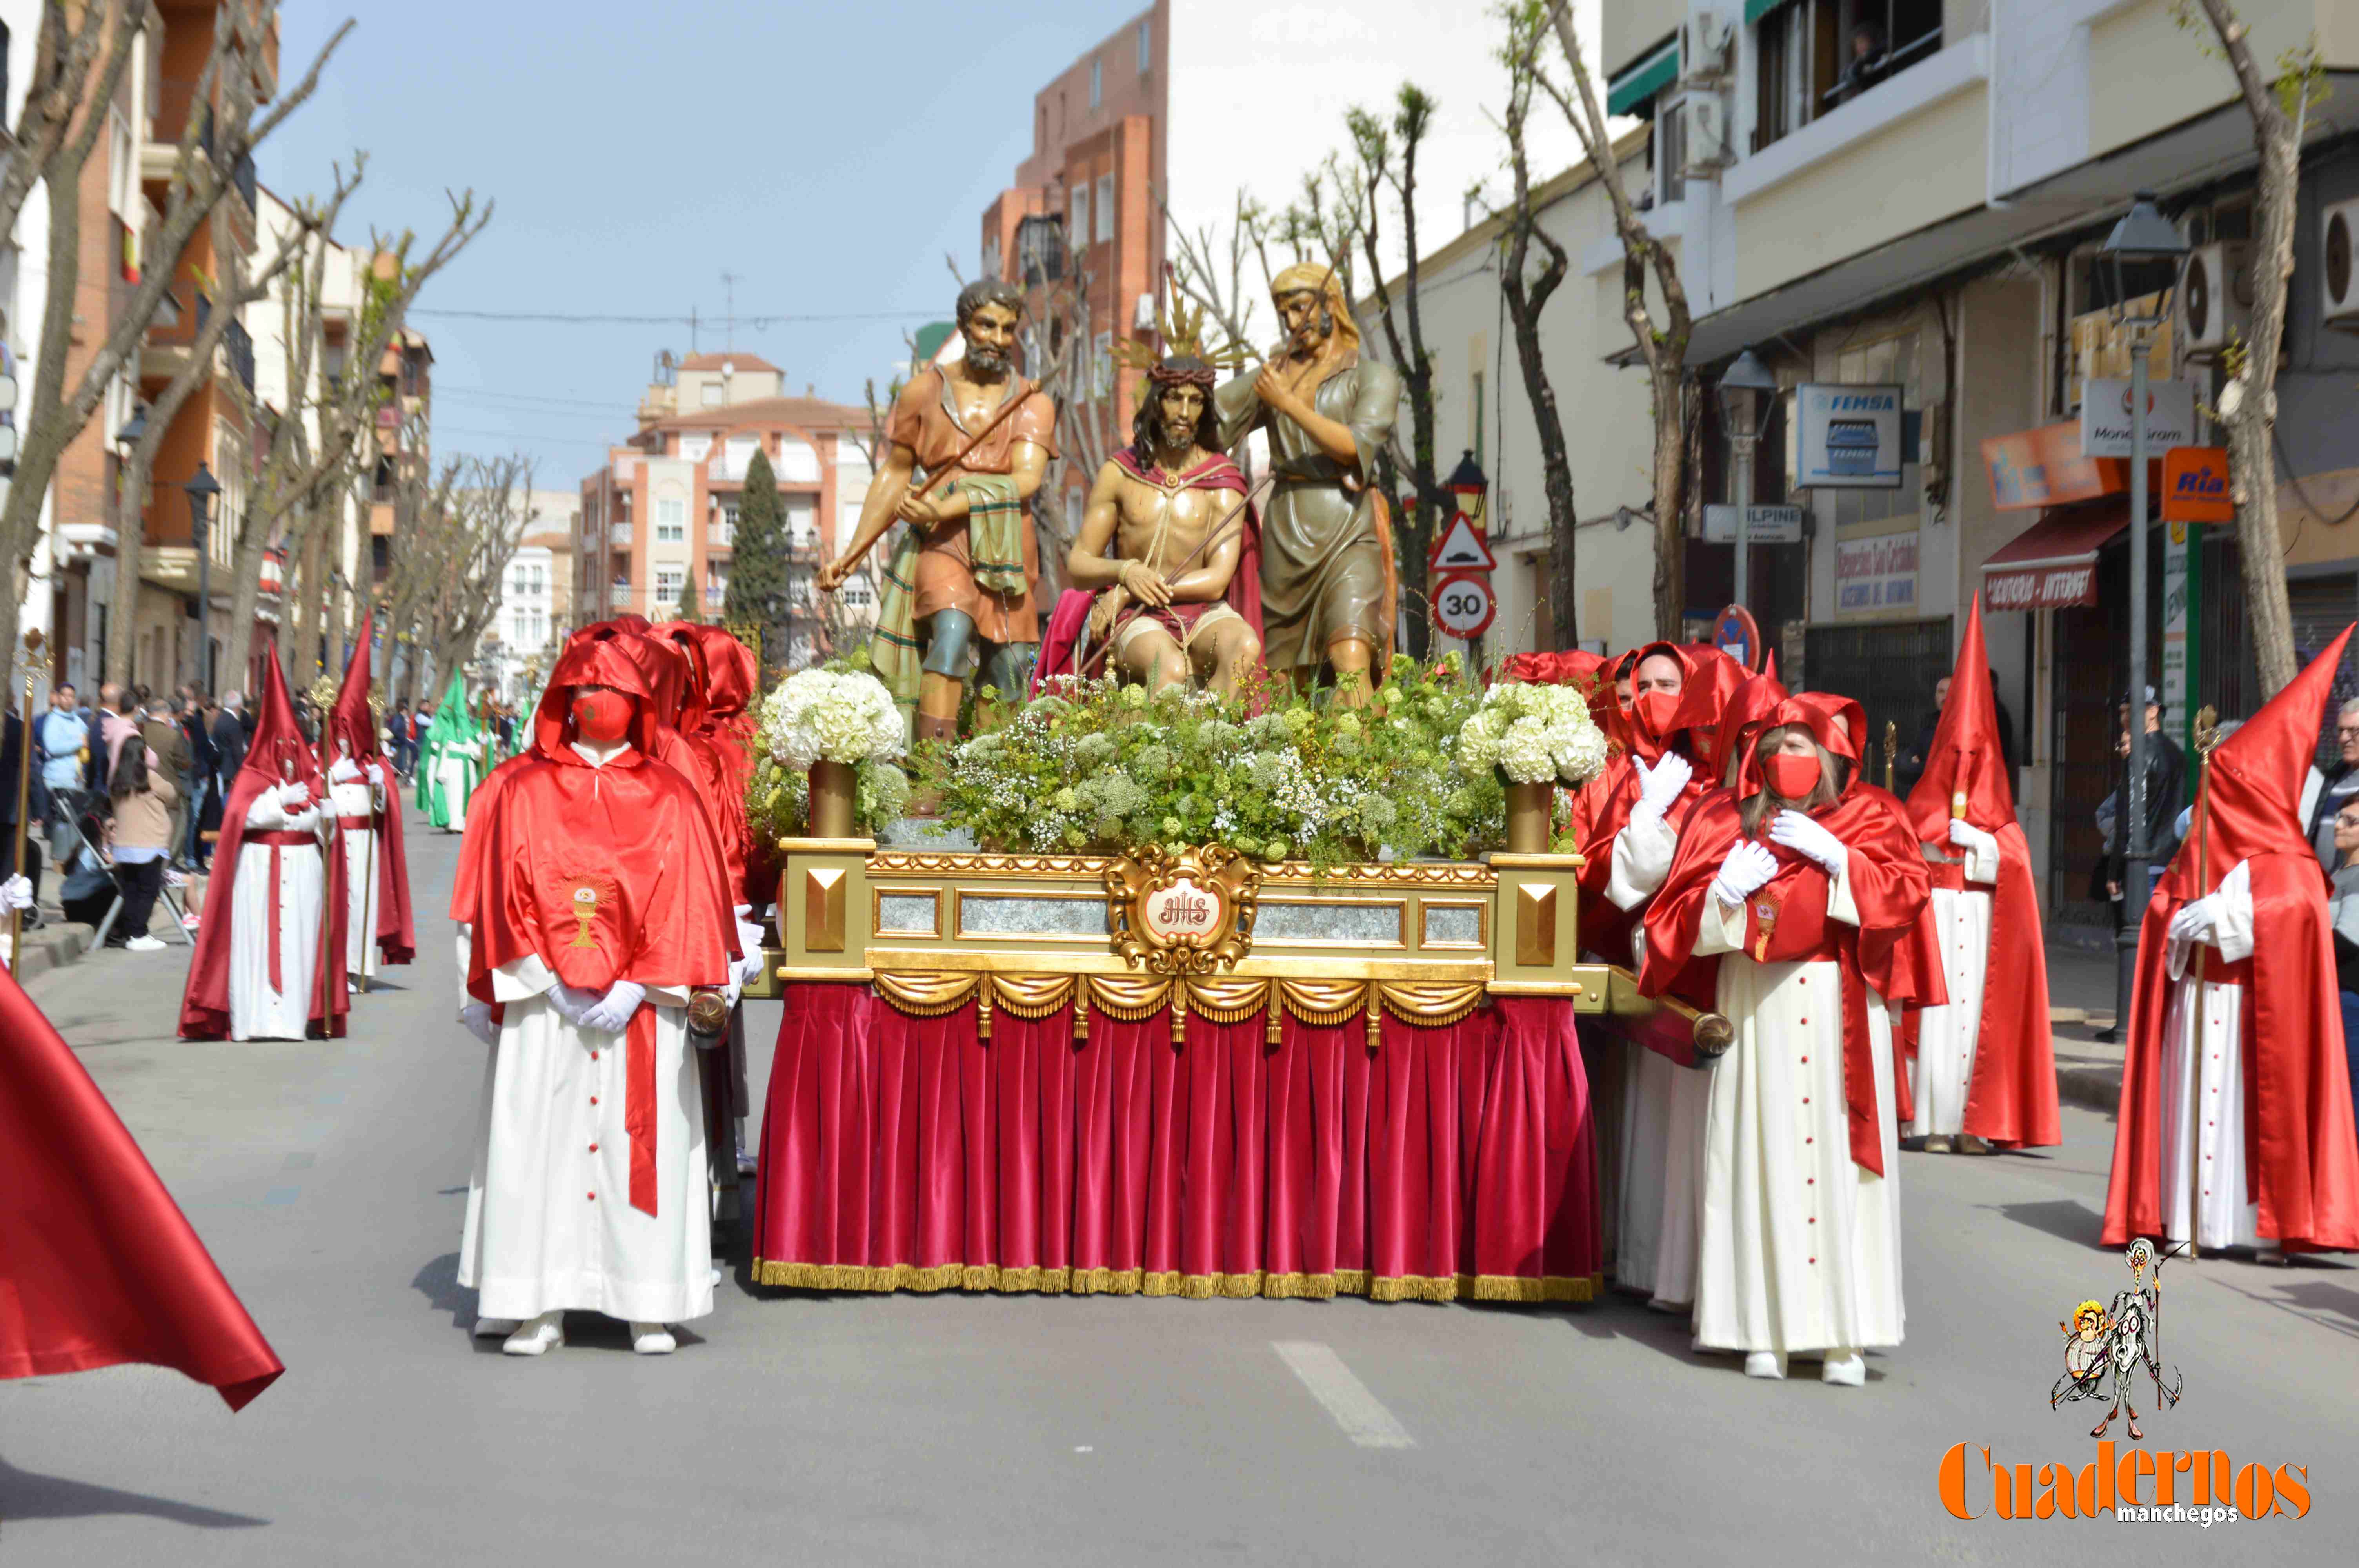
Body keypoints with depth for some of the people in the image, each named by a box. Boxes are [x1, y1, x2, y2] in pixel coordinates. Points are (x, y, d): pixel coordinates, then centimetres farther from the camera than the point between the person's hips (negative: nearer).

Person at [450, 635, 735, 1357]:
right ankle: (541, 1308, 0)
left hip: (640, 1006, 0)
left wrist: (636, 988, -9)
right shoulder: (521, 790, 8)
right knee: (539, 1142, -3)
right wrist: (552, 987, -8)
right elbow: (504, 894, 2)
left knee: (640, 1142, -1)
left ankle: (649, 1309, 3)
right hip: (542, 1003, 0)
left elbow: (683, 901, 2)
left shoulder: (669, 797, 9)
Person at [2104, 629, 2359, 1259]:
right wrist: (2188, 919, -9)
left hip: (2256, 1005, -5)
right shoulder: (2199, 845, 14)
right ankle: (2188, 1220, 5)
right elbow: (2164, 905, 12)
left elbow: (2294, 906, -20)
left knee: (2256, 1104, -7)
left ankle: (2270, 1222, -4)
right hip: (2196, 1001, 5)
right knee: (2195, 1102, 3)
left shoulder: (2281, 858, -2)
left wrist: (2221, 913, -19)